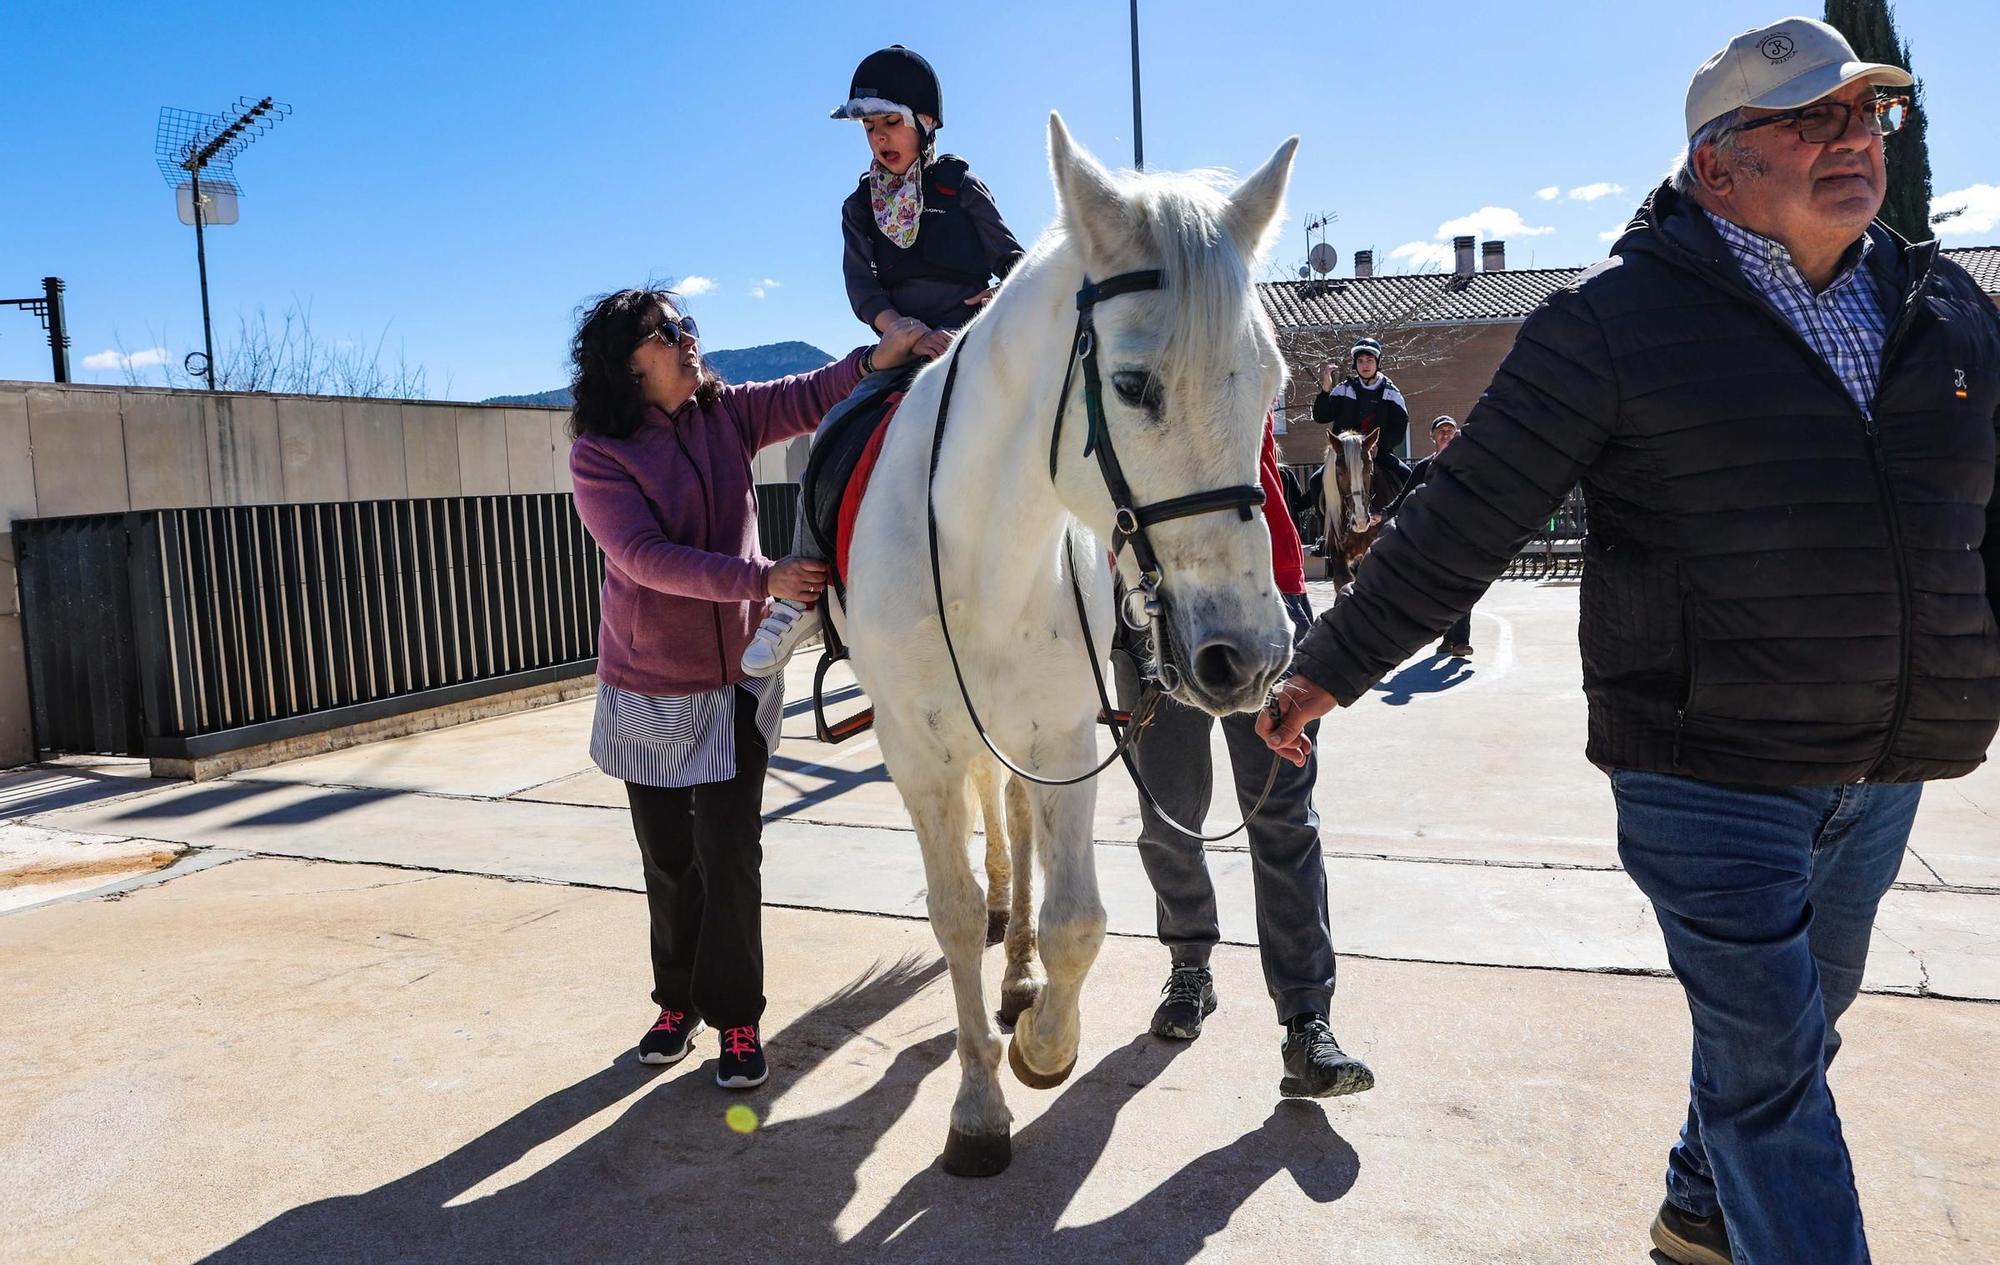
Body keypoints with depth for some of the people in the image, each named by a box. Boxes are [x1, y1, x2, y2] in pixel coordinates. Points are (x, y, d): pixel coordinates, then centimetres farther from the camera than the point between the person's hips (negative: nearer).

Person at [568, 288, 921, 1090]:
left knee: (728, 852, 0)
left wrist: (877, 359, -30)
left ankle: (735, 1016, 16)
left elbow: (807, 398, -10)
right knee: (668, 856, 13)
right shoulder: (598, 454, -11)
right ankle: (678, 999, 34)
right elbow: (647, 558, -22)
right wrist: (764, 579, -29)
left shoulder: (725, 416, 2)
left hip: (737, 678, 2)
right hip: (648, 691, -1)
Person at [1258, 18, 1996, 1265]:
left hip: (1888, 773, 7)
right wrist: (1331, 673, -11)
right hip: (1709, 772, -7)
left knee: (1799, 1023, 22)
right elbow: (1464, 521, -12)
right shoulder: (1619, 319, -11)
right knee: (1768, 1064, -1)